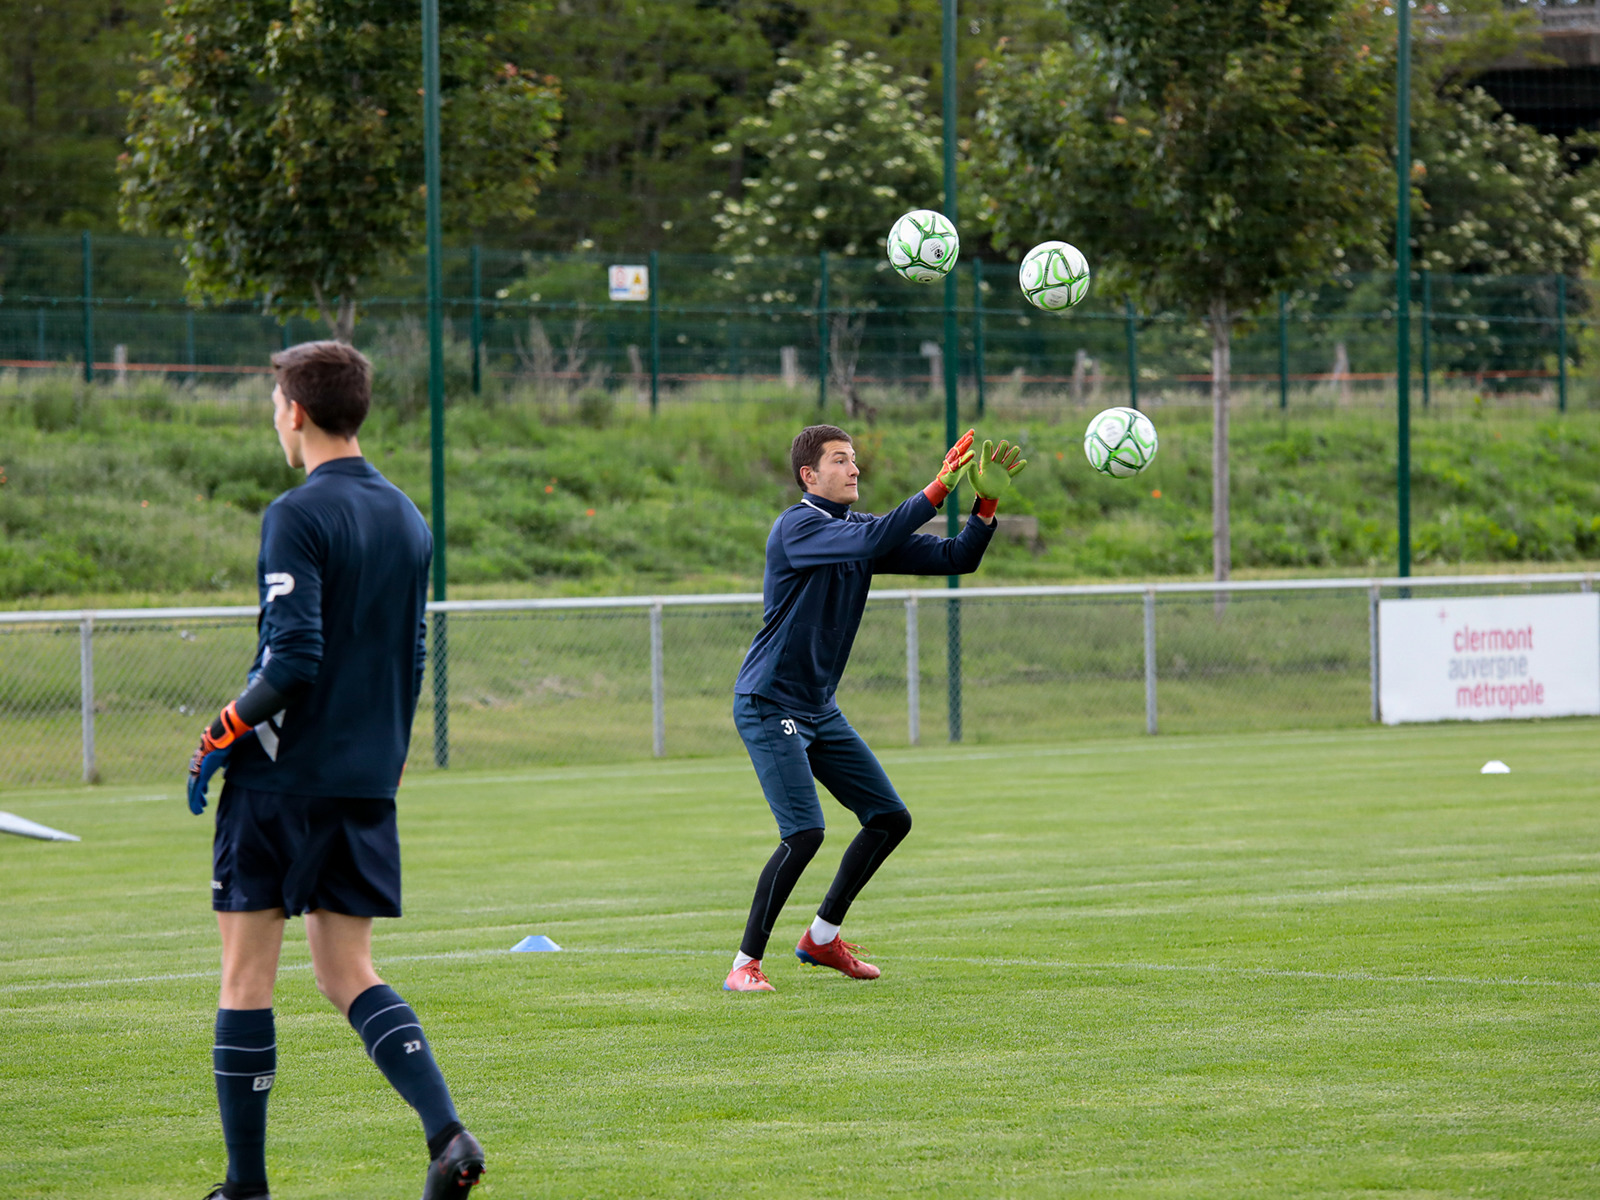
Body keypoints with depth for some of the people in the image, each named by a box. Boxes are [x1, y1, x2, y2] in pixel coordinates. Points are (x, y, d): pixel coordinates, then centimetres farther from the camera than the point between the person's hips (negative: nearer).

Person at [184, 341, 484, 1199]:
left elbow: (292, 659, -20)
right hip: (368, 781, 7)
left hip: (282, 776, -7)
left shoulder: (299, 516, -13)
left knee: (247, 975, 2)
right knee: (349, 974, 10)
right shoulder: (408, 520, 11)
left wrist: (222, 735, -9)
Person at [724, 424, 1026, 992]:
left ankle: (822, 938, 22)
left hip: (820, 709, 9)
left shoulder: (859, 529, 8)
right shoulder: (797, 525, -17)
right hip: (768, 705, -9)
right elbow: (872, 542, -35)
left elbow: (956, 558, 3)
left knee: (890, 819, 8)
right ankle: (745, 965, -10)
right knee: (804, 833, -19)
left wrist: (987, 501, -12)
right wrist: (938, 488, -36)